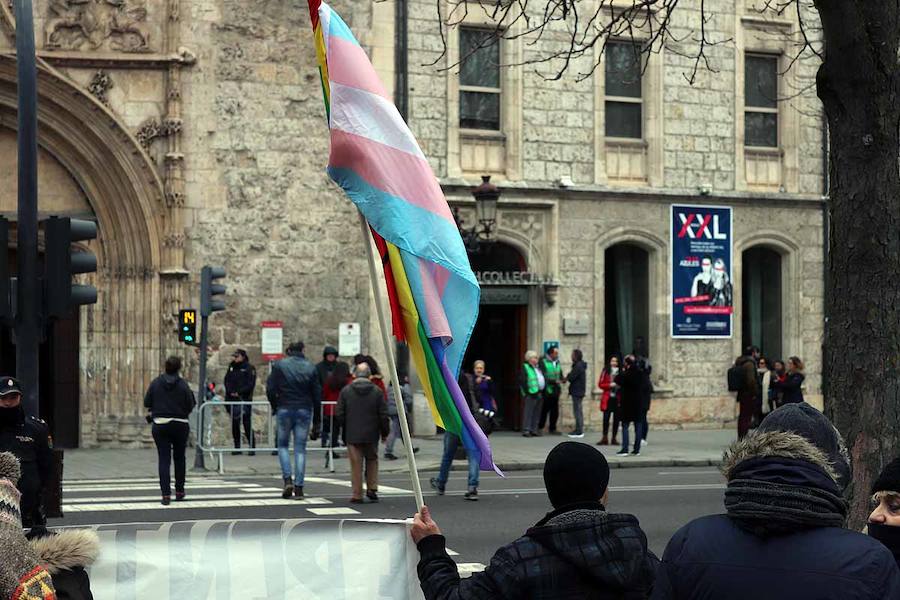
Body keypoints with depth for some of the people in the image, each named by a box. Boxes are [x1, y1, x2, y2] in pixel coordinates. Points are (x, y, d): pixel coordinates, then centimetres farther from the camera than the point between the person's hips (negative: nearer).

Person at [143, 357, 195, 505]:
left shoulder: (155, 383, -4)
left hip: (160, 425, 0)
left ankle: (166, 494, -10)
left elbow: (147, 403, -1)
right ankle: (179, 491, 25)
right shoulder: (183, 385, -9)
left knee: (164, 460, 1)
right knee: (179, 458, 18)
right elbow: (190, 406, -8)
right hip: (180, 425, 0)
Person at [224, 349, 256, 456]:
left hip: (244, 400, -6)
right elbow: (227, 381, 13)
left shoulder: (249, 368, -3)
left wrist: (239, 392, -13)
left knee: (247, 424, -9)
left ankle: (252, 446, -5)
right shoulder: (232, 367, 14)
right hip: (232, 400, 6)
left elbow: (250, 384, -8)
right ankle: (237, 447, 13)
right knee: (234, 424, 7)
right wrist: (230, 392, -3)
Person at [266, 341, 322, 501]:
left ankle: (287, 480, -5)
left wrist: (275, 407, 10)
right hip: (304, 411, 2)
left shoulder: (279, 365, -2)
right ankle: (299, 487, 0)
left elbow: (270, 389, -7)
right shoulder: (310, 368, 5)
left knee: (283, 445, 13)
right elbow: (317, 395, 6)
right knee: (300, 448, 5)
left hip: (284, 410, -2)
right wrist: (316, 422, 11)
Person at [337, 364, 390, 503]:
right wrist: (384, 432, 9)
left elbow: (340, 414, -2)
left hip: (352, 435, -1)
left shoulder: (346, 391, -4)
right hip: (371, 434, 1)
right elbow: (383, 415, -2)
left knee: (356, 465, 3)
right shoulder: (377, 391, -3)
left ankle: (357, 495, 4)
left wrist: (344, 432, 12)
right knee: (372, 461, 19)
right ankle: (372, 489, 12)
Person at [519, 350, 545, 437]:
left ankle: (534, 430, 16)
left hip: (539, 393, 8)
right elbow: (522, 381, -13)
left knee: (537, 413, 10)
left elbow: (543, 379, 25)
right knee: (528, 412, -8)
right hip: (531, 394, -8)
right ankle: (526, 431, -6)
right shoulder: (525, 368, -6)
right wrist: (527, 392, -16)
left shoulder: (538, 368, 19)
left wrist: (542, 391, 14)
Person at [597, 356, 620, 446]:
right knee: (606, 418, -5)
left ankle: (614, 438, 12)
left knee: (616, 419, 4)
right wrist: (609, 385, -11)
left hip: (618, 399, 1)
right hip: (608, 398, -1)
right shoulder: (606, 371, 3)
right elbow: (600, 384, 3)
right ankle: (605, 438, 0)